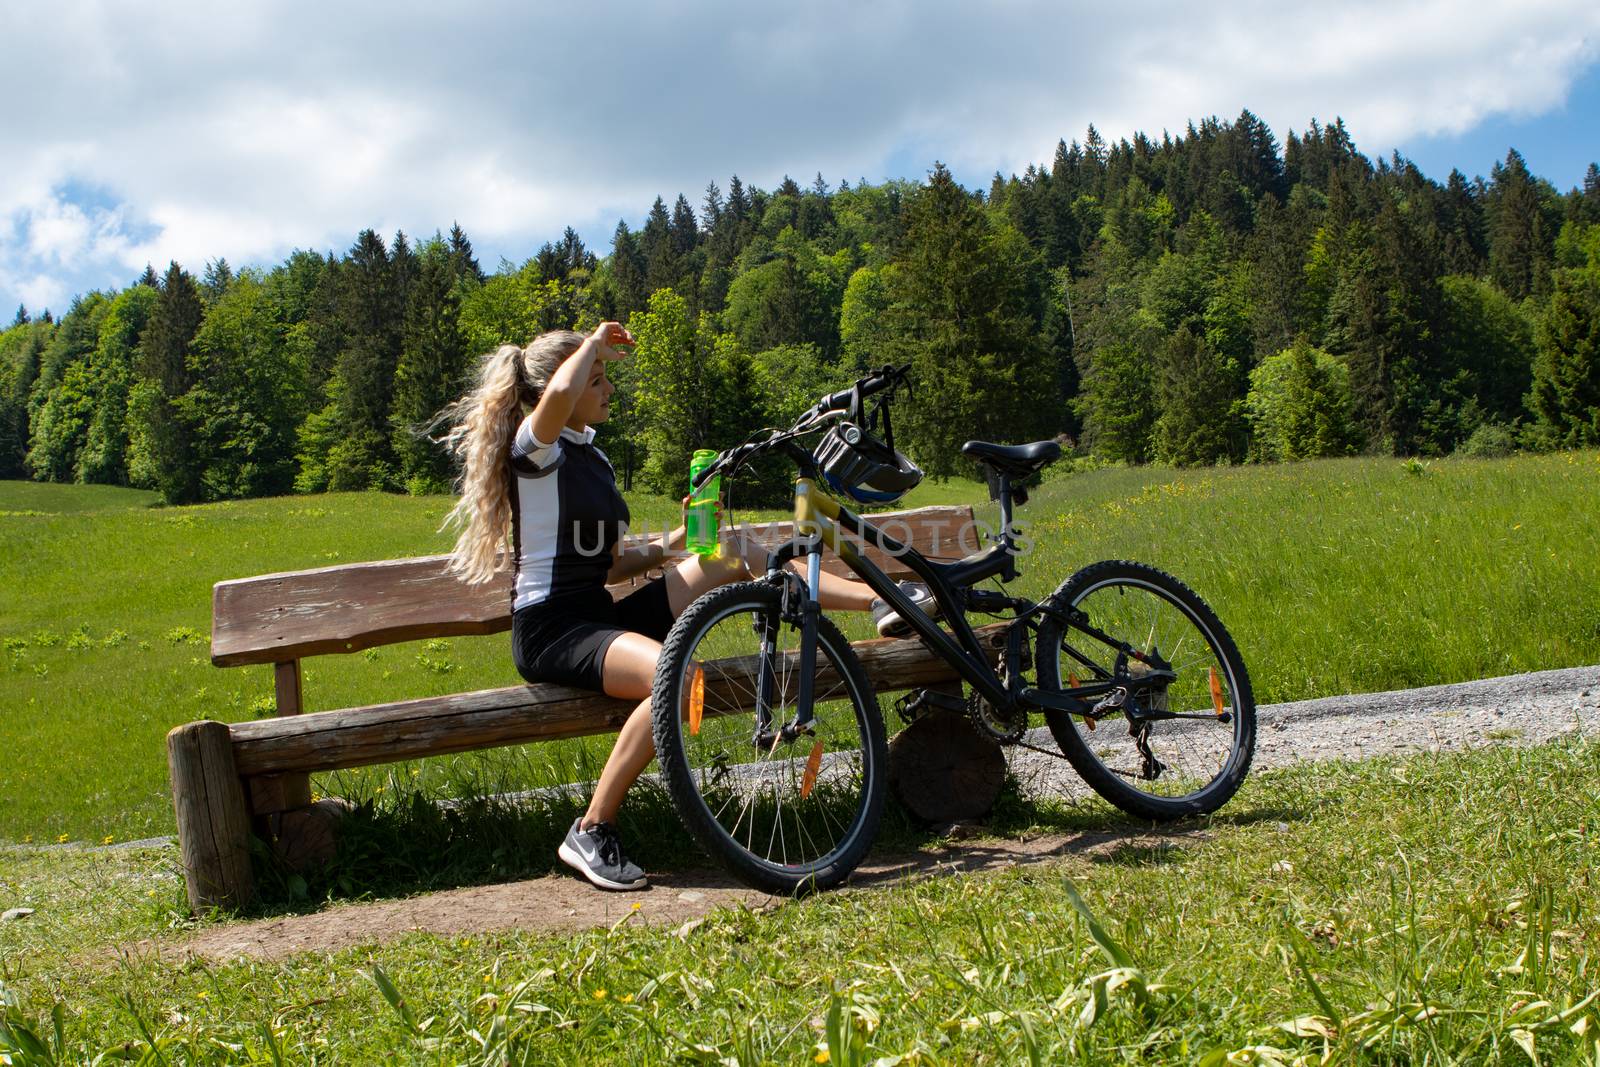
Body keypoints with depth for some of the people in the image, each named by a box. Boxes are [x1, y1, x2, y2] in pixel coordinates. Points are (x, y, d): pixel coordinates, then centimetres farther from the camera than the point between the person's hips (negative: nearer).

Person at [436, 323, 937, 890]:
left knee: (737, 552, 0)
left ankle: (879, 601, 1)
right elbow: (559, 393, -34)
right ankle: (590, 833, -24)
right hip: (550, 630, -9)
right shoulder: (536, 446, -8)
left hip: (601, 615, 9)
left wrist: (673, 541, 4)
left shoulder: (593, 456, 18)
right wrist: (596, 342, -14)